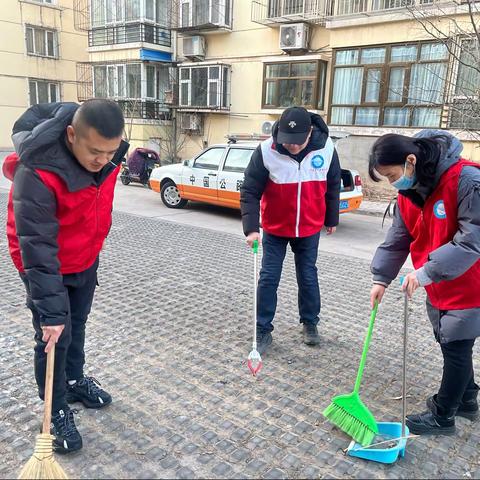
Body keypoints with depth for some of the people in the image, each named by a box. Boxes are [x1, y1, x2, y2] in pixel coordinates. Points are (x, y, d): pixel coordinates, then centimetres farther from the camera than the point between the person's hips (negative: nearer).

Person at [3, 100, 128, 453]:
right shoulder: (37, 173, -37)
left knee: (77, 323, 21)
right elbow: (37, 248, -33)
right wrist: (51, 310, -31)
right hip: (45, 261, -6)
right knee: (55, 334, 0)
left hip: (86, 255, 6)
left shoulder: (106, 146, -16)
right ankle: (57, 411, 22)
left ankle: (75, 381, 44)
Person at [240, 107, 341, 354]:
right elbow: (249, 192, -16)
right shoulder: (266, 151, -21)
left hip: (309, 229, 2)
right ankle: (263, 331, 14)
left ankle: (310, 323, 32)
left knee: (308, 276, 12)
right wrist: (251, 228, -24)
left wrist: (331, 219, 11)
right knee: (268, 278, 1)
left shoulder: (326, 149, -13)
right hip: (274, 229, -1)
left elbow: (332, 186, 2)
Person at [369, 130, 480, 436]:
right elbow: (397, 239, 6)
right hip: (437, 287, 7)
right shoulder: (408, 192, -2)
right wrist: (381, 279, 3)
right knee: (451, 344, 19)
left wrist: (427, 271, -29)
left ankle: (442, 416, 22)